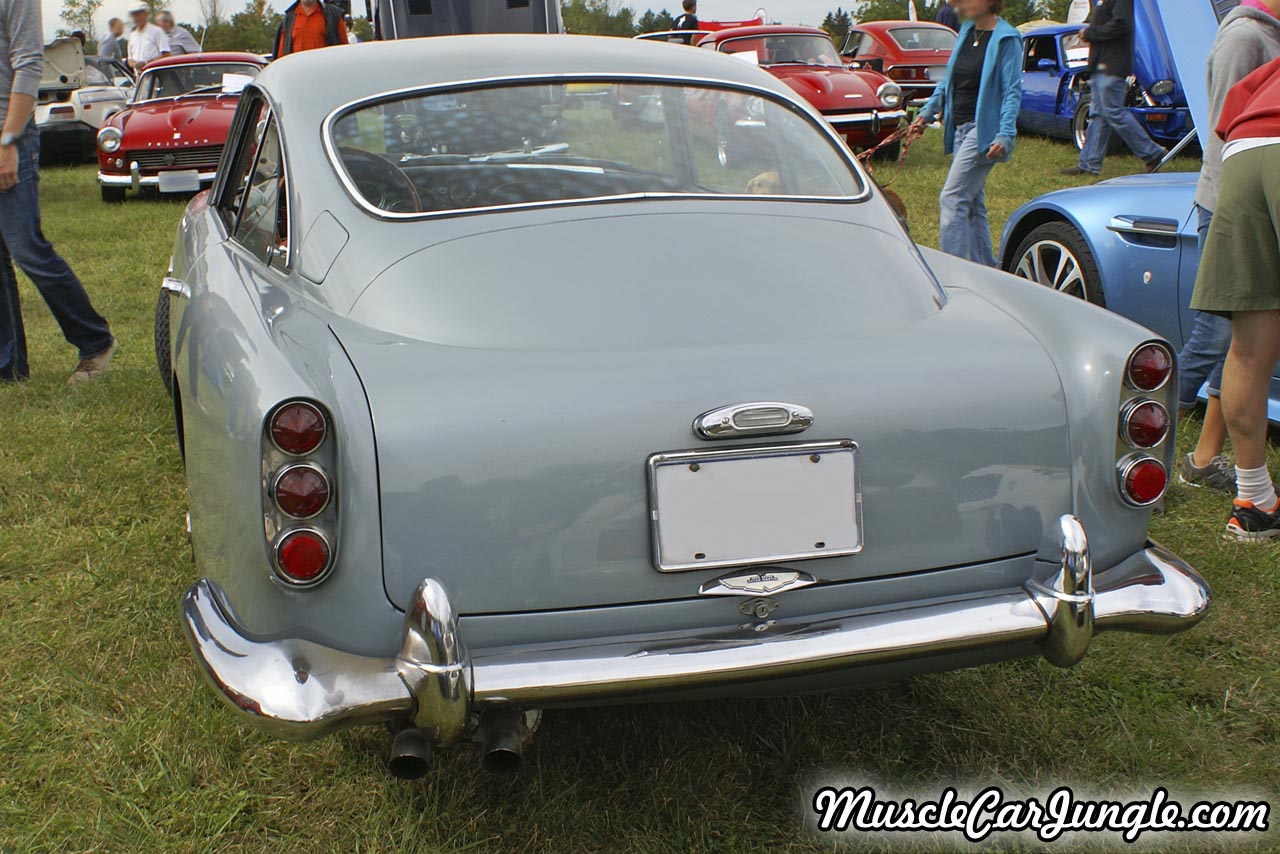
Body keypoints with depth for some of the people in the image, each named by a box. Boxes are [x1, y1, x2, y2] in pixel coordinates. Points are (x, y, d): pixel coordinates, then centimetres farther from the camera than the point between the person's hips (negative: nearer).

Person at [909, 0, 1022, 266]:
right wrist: (927, 113, 15)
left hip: (984, 130, -8)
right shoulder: (967, 32, 13)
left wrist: (1004, 135, -22)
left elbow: (1012, 92, -13)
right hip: (961, 129, 8)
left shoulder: (1007, 39, -9)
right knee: (972, 203, 11)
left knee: (953, 199, -15)